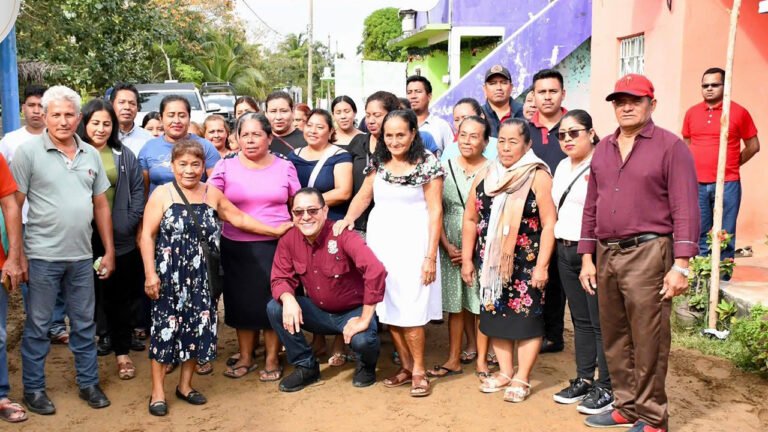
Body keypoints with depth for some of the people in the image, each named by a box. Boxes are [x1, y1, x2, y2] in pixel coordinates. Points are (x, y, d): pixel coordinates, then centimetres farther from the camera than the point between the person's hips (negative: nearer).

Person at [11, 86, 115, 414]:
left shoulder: (91, 154, 7)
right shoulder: (28, 152, -6)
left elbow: (101, 205, 12)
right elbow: (14, 206, -7)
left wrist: (109, 251, 10)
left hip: (82, 256, 4)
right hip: (42, 256, -4)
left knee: (84, 325, 14)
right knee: (37, 327, 9)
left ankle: (89, 383, 28)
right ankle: (33, 389, 24)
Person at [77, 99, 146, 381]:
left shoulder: (124, 155, 7)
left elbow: (137, 190, 5)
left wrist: (130, 223, -5)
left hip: (119, 239, 1)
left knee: (118, 297, 10)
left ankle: (122, 353, 19)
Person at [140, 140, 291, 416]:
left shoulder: (212, 194, 6)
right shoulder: (162, 194, -5)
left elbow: (239, 219, 13)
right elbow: (147, 236, -8)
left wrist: (275, 230, 13)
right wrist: (150, 273, -13)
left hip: (198, 273, 4)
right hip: (168, 272, -4)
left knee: (198, 325, 7)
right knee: (166, 326, 2)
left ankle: (185, 385, 25)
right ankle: (157, 392, 15)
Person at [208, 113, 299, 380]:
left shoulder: (284, 167, 3)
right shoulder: (226, 167, 2)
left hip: (276, 246, -1)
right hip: (237, 248, 1)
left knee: (273, 301, 3)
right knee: (242, 301, 9)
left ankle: (272, 360, 18)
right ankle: (245, 358, 25)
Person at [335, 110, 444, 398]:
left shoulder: (428, 163, -4)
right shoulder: (379, 161, 10)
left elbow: (435, 211, -6)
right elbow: (364, 195, 16)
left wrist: (430, 256, -11)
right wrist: (348, 219, -4)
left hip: (412, 241, -4)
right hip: (380, 240, 5)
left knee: (410, 308, -7)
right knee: (388, 307, 4)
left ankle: (419, 370, 9)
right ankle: (406, 366, 18)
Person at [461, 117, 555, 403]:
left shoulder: (538, 176, -9)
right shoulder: (485, 176, 6)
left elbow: (549, 223, -12)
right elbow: (470, 219, 10)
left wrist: (542, 265, -16)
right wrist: (467, 259, 7)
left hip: (526, 264, -5)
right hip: (492, 263, 5)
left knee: (526, 319, 1)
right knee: (495, 316, 11)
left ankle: (522, 379, 13)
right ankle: (505, 372, 25)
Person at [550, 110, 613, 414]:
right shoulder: (563, 166, 15)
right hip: (565, 251, 8)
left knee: (600, 322, -2)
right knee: (580, 320, 15)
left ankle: (606, 388, 8)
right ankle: (584, 380, 24)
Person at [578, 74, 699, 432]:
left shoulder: (671, 147, -4)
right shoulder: (603, 149, 14)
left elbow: (685, 209, -9)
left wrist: (681, 265, -16)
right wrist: (587, 258, 12)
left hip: (648, 254, -6)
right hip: (607, 255, 6)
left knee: (648, 343, 0)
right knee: (614, 340, 13)